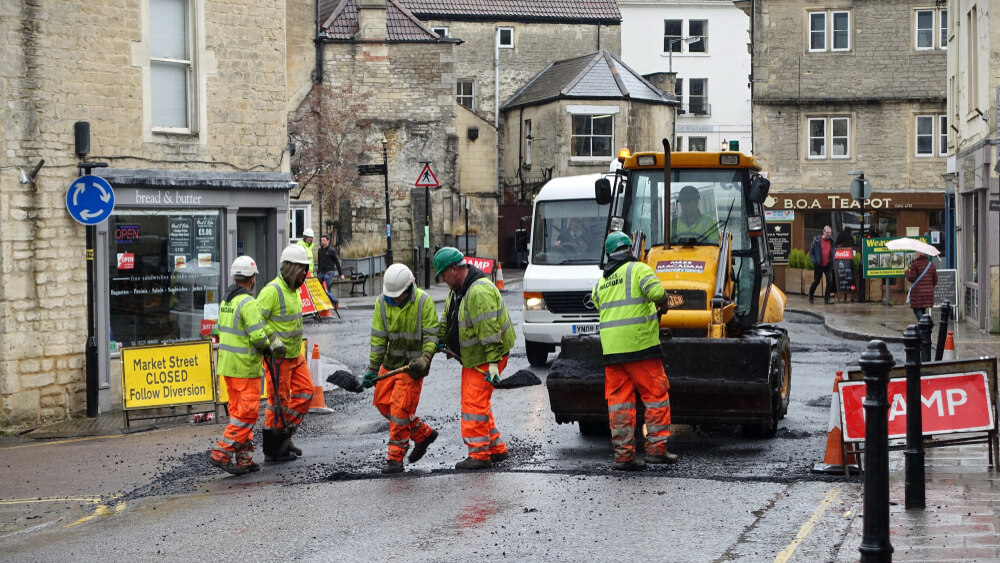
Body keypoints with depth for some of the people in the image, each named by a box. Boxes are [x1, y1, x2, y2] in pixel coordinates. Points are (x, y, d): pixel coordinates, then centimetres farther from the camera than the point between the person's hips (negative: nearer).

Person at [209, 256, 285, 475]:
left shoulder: (226, 300, 10)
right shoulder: (248, 303, -18)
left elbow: (225, 330, 12)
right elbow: (258, 337, -23)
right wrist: (269, 347, 0)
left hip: (227, 364, 9)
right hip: (245, 366, -9)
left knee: (238, 411, 13)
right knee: (247, 412, -3)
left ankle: (244, 459, 16)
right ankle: (221, 453, -7)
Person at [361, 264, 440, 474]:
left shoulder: (423, 302, -14)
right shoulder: (382, 302, -3)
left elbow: (431, 335, -11)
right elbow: (378, 338, 0)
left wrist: (425, 359, -26)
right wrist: (372, 368, -3)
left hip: (411, 365, -6)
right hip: (390, 362, 6)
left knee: (400, 409, -10)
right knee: (384, 404, 10)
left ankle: (395, 458, -2)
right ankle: (423, 434, 26)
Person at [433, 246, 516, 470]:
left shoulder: (480, 292, -25)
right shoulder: (457, 290, 9)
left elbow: (489, 330, -28)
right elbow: (448, 320, 23)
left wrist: (493, 363, -28)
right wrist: (442, 340, 17)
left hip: (486, 357, -11)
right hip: (471, 357, 11)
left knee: (475, 402, -13)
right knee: (472, 402, 13)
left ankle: (479, 454, -9)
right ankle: (497, 449, 20)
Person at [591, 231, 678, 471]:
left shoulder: (601, 281, 17)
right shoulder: (638, 269, -3)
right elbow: (656, 292, -20)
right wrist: (663, 305, 3)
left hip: (611, 349, 5)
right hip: (640, 344, -5)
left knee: (619, 400, 6)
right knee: (656, 396, 4)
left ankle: (623, 454, 4)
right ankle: (656, 449, 1)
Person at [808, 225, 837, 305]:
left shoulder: (832, 241, 4)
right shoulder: (817, 241, -5)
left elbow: (834, 251, 19)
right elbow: (811, 252, 0)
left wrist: (832, 261, 6)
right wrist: (814, 261, -11)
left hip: (828, 265, 2)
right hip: (819, 265, -2)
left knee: (830, 281, -9)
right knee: (816, 281, 8)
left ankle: (827, 298, 0)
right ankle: (811, 295, 32)